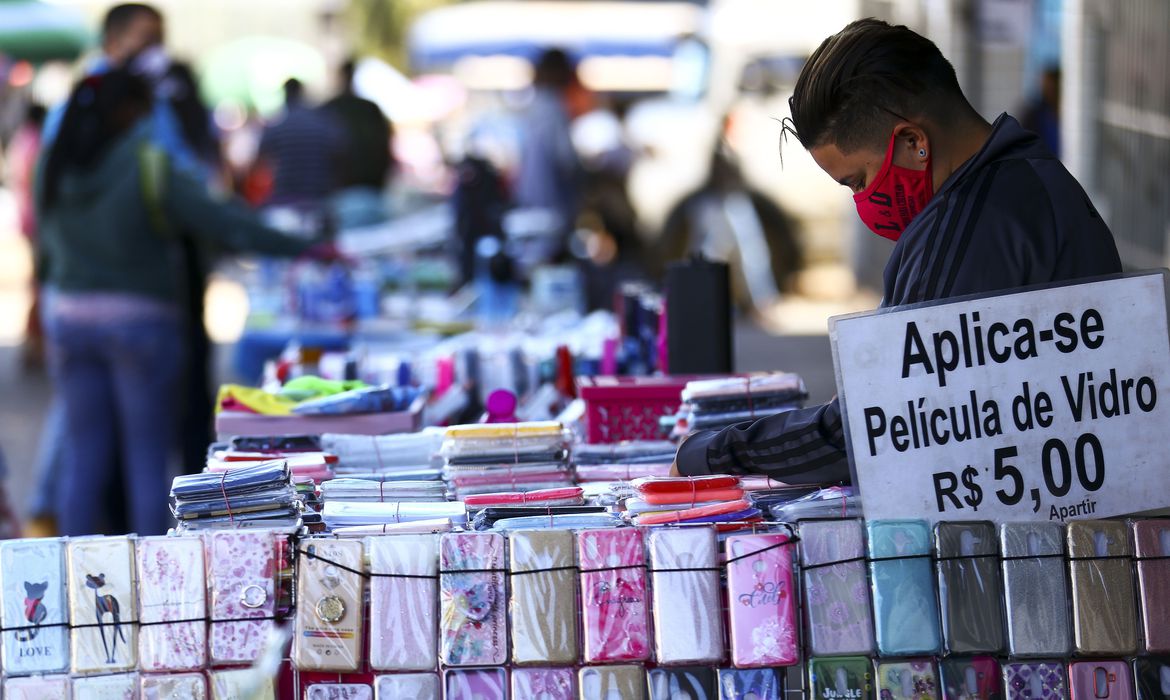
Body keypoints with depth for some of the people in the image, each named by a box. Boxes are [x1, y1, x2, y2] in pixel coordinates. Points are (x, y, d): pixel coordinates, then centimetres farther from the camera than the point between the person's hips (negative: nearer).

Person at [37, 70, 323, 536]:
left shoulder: (56, 171, 5)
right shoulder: (149, 166, -12)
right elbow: (222, 222, -16)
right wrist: (304, 250, -15)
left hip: (69, 317, 5)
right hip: (139, 319, -5)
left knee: (83, 458, 9)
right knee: (147, 456, 2)